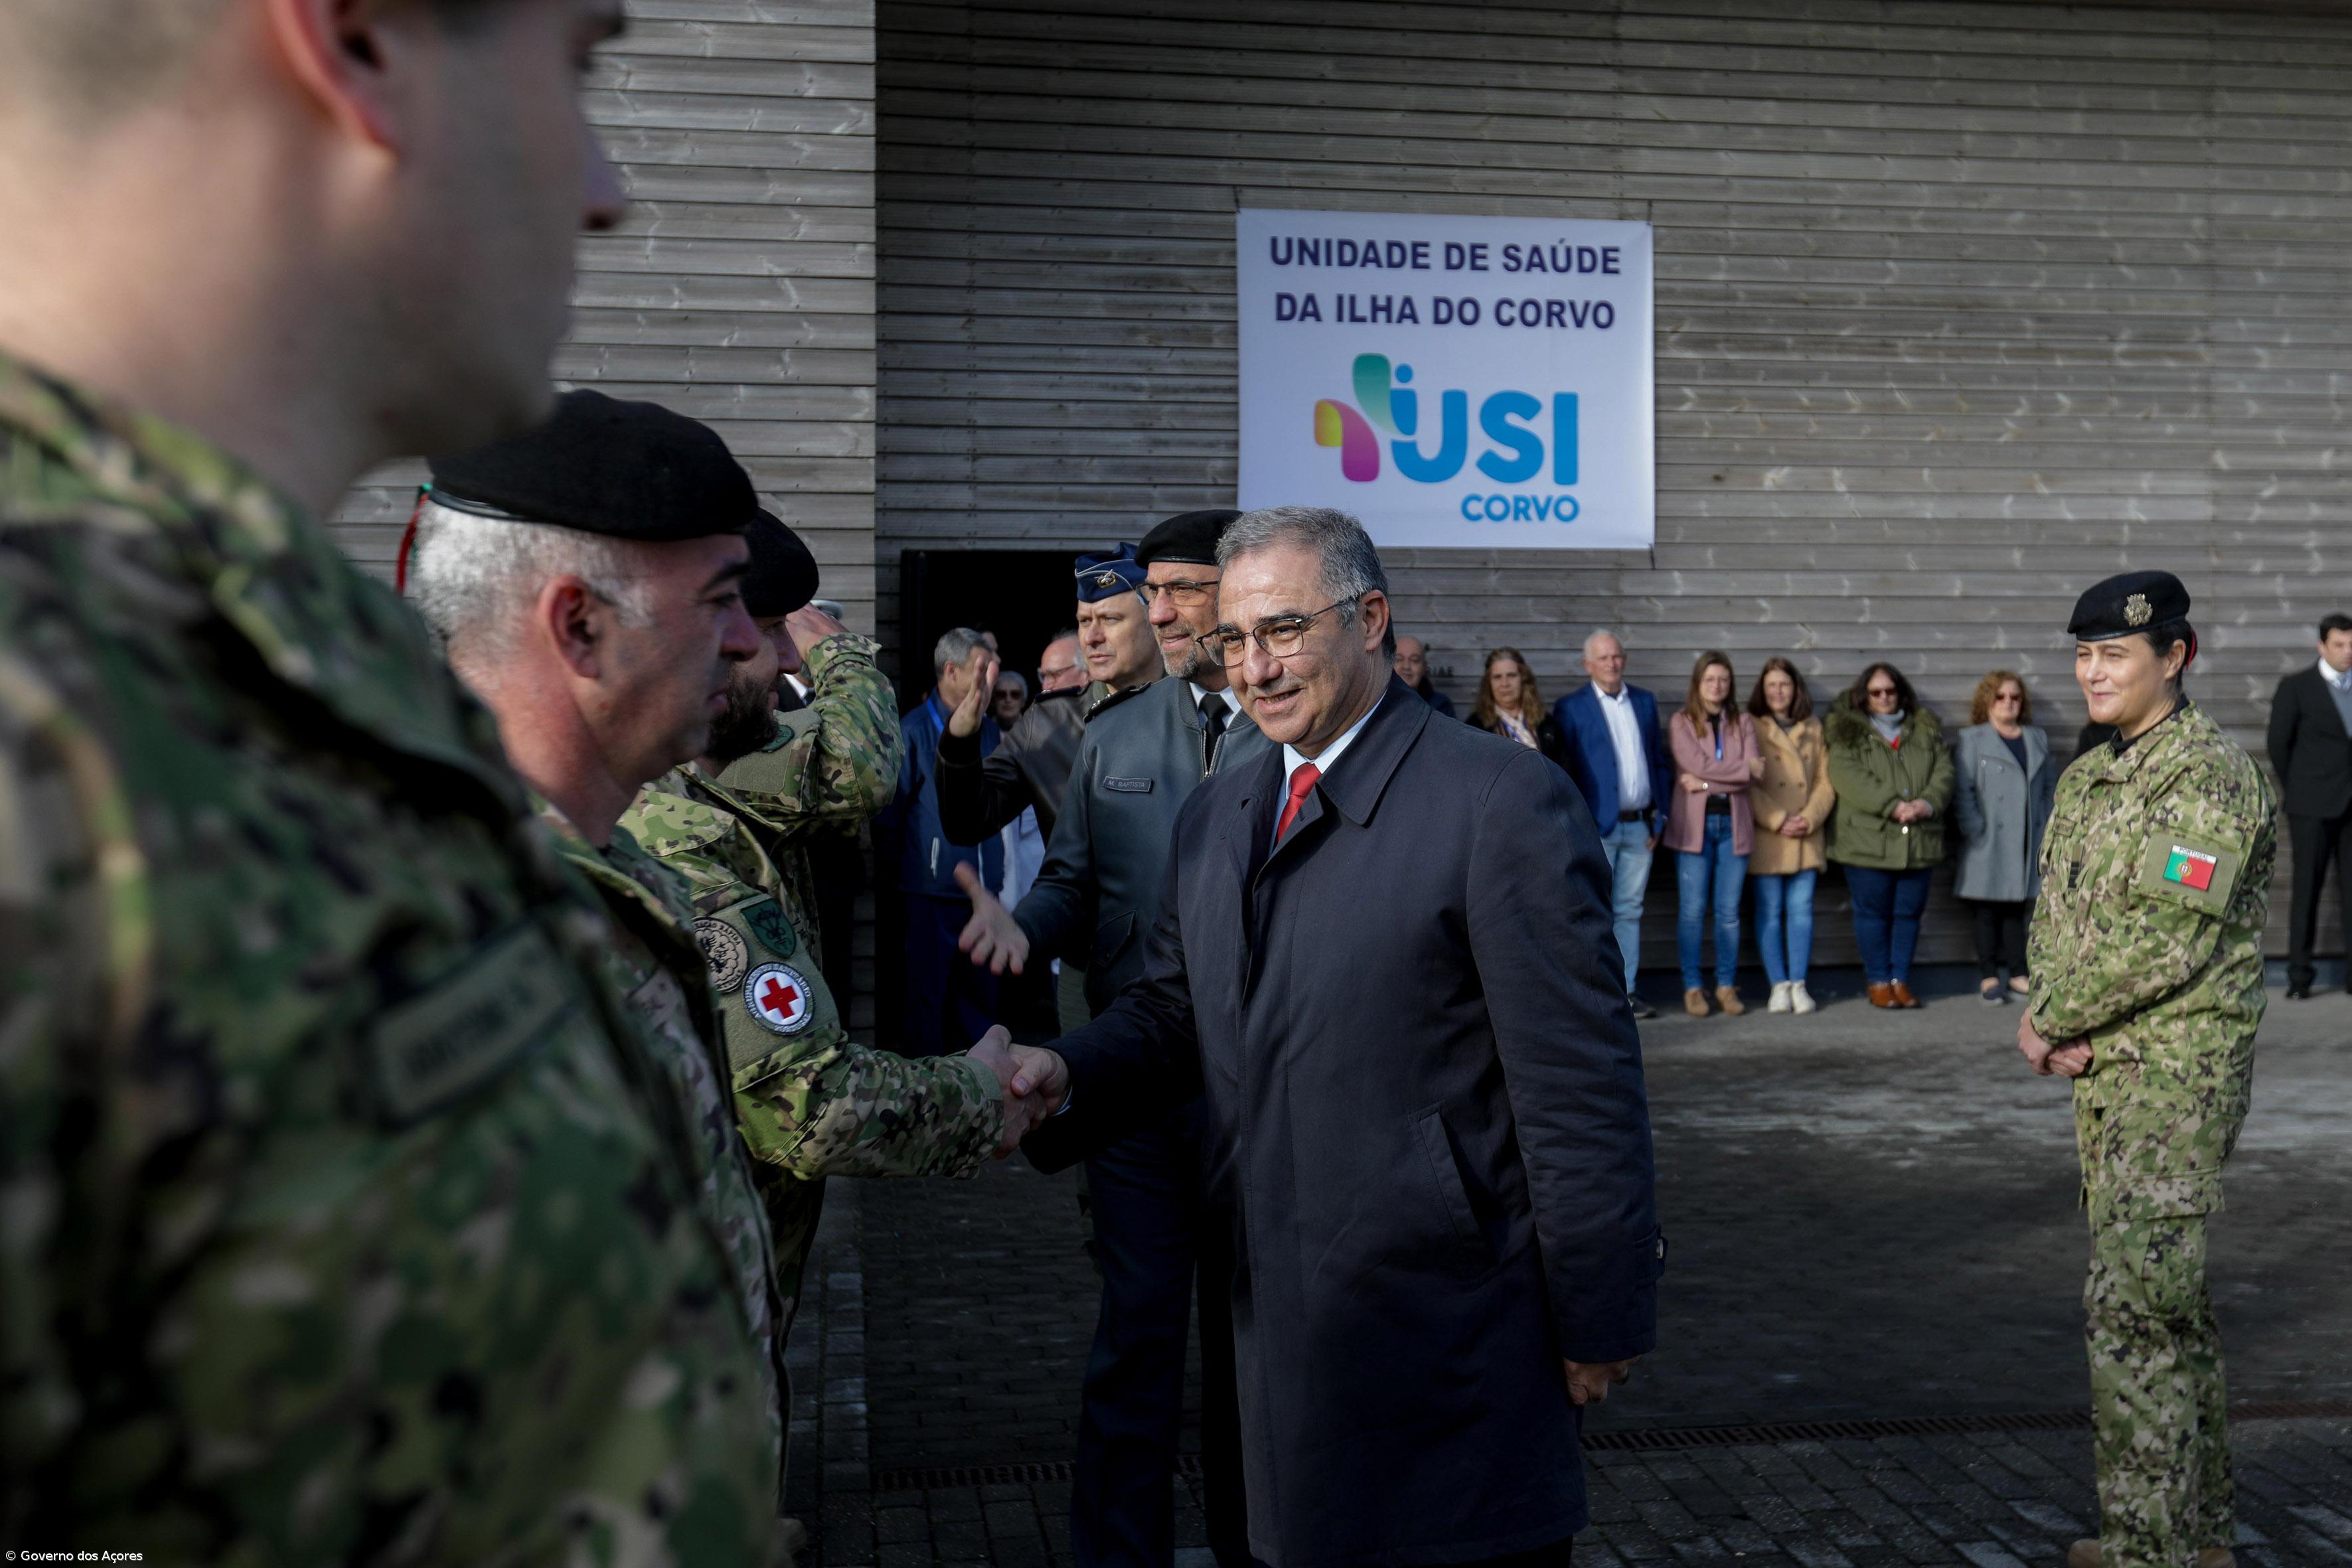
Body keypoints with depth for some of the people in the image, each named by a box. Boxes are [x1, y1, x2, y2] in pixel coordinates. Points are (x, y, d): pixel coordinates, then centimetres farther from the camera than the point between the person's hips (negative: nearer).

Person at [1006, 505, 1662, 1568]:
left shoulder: (1503, 801, -12)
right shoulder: (1214, 817, 11)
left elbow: (1579, 1079, -12)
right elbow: (1171, 1010, 15)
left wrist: (1599, 1317, -10)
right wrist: (1065, 1074, -7)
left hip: (1449, 1320, -6)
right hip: (1279, 1313, 6)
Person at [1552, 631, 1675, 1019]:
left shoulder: (1645, 702, 14)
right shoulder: (1570, 708, -1)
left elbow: (1660, 762, 16)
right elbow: (1561, 771, -3)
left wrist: (1660, 817, 8)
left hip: (1640, 827, 4)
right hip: (1598, 828, -4)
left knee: (1630, 911, 8)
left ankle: (1626, 992, 12)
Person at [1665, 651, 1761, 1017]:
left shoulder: (1743, 723, 12)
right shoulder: (1680, 723, 3)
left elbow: (1752, 775, -2)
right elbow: (1696, 764, -12)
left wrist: (1706, 783, -10)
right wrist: (1743, 768, -6)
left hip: (1734, 823, 2)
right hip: (1694, 825, -2)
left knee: (1729, 911, 4)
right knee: (1693, 910, -2)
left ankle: (1727, 986, 12)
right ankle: (1692, 988, 6)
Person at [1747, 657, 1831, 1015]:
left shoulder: (1813, 729, 14)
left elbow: (1825, 781, 10)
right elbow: (1746, 783, -4)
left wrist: (1809, 818, -6)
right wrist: (1778, 821, -11)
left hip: (1807, 837, 3)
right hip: (1766, 837, -3)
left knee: (1801, 910, 1)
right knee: (1769, 911, -2)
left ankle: (1799, 984, 5)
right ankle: (1779, 986, 4)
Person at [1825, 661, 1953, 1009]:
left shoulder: (1926, 729, 15)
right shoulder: (1847, 733, 2)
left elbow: (1943, 772, 7)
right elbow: (1848, 777, -12)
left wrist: (1927, 803, -13)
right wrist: (1894, 807, -19)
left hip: (1918, 842, 3)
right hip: (1868, 840, -3)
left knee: (1909, 912, 7)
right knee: (1873, 913, 2)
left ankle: (1901, 979, 19)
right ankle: (1878, 981, 14)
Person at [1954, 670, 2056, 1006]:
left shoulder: (2037, 740, 17)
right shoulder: (1971, 740, 2)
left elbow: (2050, 786, 16)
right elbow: (1962, 791, -5)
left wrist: (2046, 825, 5)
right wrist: (1975, 832, -14)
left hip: (2028, 840, 4)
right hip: (1990, 845, -4)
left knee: (2017, 907, 9)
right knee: (1988, 910, 0)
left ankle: (2018, 973, 15)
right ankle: (1988, 976, 6)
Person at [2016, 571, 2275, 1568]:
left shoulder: (2211, 775, -14)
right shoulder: (2085, 781, 14)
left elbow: (2169, 937, -20)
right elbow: (2054, 914, 13)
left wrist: (2052, 1022, -11)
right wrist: (2056, 1020, -5)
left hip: (2179, 1071, -9)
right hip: (2104, 1073, 9)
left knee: (2132, 1307, -10)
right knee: (2167, 1297, 15)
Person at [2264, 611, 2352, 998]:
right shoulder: (2296, 687, 0)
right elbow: (2278, 744, 3)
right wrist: (2297, 791, 8)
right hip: (2313, 807, -3)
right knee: (2307, 888, -2)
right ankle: (2300, 975, 3)